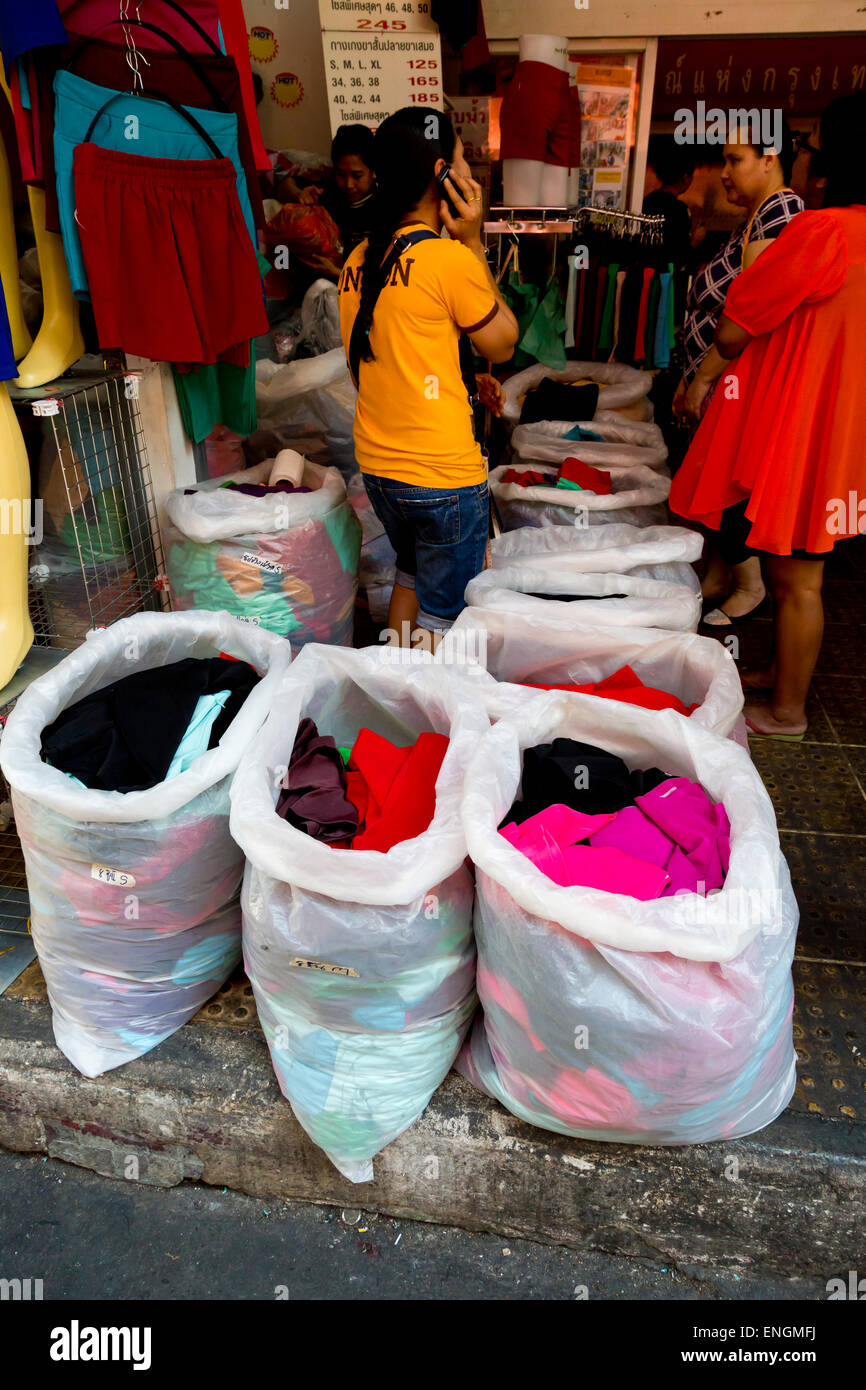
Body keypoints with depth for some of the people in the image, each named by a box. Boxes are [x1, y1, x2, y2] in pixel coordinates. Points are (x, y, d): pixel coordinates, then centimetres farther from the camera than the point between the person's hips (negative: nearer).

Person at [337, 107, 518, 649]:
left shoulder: (359, 260, 7)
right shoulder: (450, 257, -15)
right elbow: (502, 343, -2)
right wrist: (474, 243, -1)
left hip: (377, 464, 8)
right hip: (444, 473, -8)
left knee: (412, 577, 27)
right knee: (443, 615, 6)